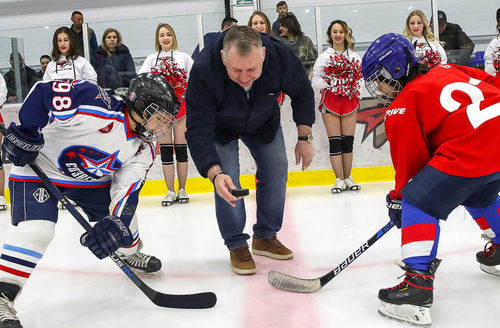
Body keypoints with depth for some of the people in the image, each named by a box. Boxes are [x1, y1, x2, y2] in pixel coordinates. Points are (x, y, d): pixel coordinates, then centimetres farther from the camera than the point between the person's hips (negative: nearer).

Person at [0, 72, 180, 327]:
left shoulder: (143, 148, -9)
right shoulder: (98, 108, -33)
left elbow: (127, 187, -12)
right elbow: (44, 91, -29)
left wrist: (116, 224, -26)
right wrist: (27, 131, -34)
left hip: (89, 179, 7)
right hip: (37, 169, -7)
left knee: (125, 209, 10)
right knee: (37, 230, -25)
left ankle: (130, 254, 40)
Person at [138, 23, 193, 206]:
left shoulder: (184, 57, 9)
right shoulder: (151, 59, 12)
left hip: (180, 105, -1)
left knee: (181, 147, 0)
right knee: (165, 148, -1)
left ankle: (182, 190, 9)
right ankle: (170, 192, 5)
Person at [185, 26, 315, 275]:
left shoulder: (280, 56, -34)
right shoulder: (203, 72, -41)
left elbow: (302, 93, -12)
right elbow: (198, 131, -39)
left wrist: (304, 137, -12)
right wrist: (215, 173, -53)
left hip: (264, 121, 3)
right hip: (220, 126, -3)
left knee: (276, 171, 1)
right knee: (227, 180, -13)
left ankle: (266, 236, 18)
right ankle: (236, 245, 5)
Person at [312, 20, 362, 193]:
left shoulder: (355, 57, 11)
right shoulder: (324, 57, 4)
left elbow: (361, 76, 7)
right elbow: (316, 81, -2)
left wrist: (355, 90, -11)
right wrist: (331, 85, -15)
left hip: (349, 101, 2)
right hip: (330, 101, -2)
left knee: (348, 141, 5)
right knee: (335, 141, -2)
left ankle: (347, 178, 15)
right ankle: (339, 180, 4)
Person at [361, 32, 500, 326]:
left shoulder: (402, 107, 3)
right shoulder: (448, 71, 22)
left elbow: (410, 160, 6)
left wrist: (398, 198, 19)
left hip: (474, 151, -9)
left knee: (419, 203, -1)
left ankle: (418, 282, -9)